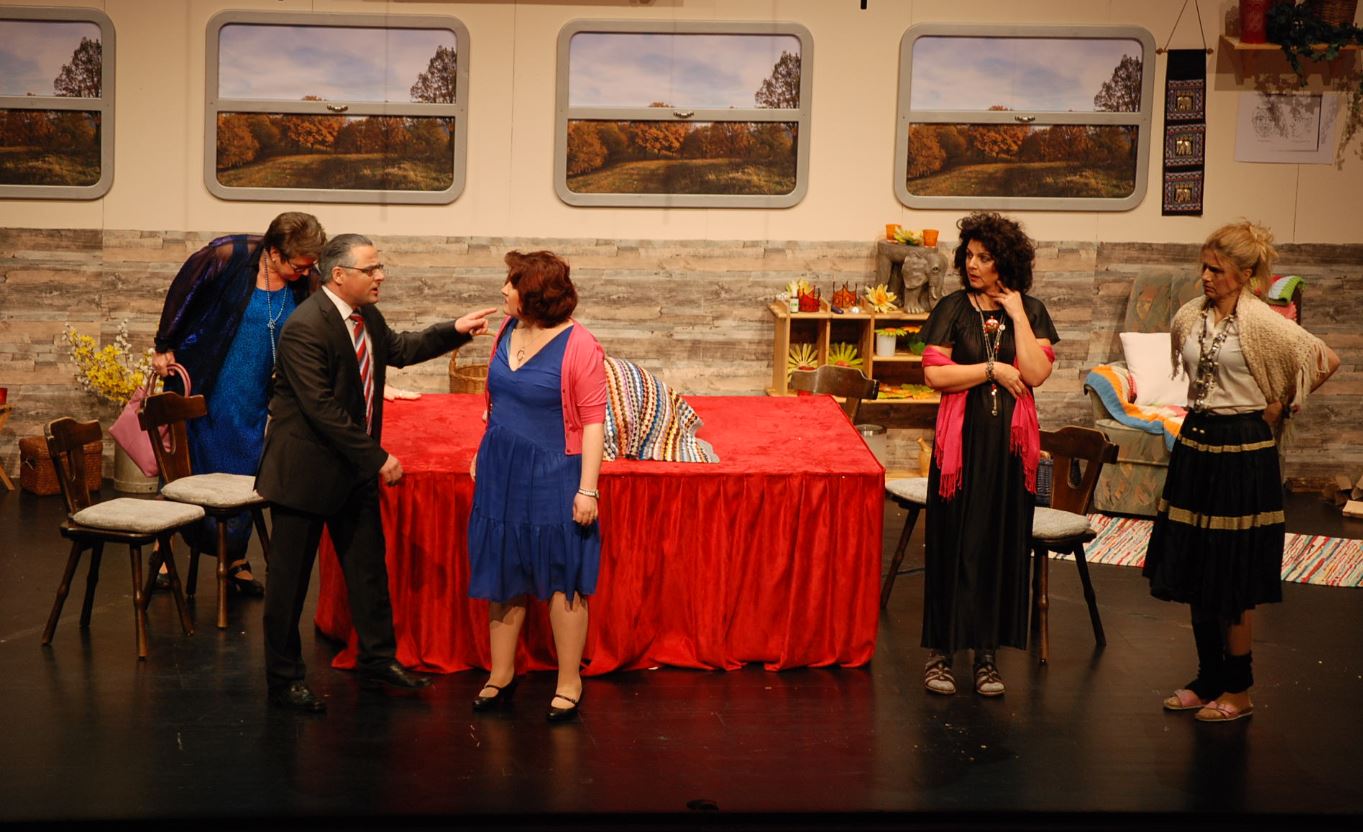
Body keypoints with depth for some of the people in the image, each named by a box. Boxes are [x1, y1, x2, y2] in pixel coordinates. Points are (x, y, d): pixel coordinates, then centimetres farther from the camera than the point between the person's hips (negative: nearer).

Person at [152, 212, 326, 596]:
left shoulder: (304, 284, -7)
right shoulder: (229, 256, -18)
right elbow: (181, 292, -6)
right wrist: (164, 347, -1)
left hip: (254, 400, 3)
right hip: (201, 386, -3)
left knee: (245, 475, 6)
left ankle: (236, 561, 18)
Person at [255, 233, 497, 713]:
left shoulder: (366, 316, 3)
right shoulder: (306, 328, -24)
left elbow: (398, 349, 23)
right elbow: (322, 409, -27)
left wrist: (455, 331, 12)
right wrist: (377, 459, -24)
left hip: (354, 466, 9)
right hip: (306, 468, -9)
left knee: (368, 564, 15)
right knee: (290, 578, 5)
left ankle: (378, 660, 28)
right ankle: (284, 678, 17)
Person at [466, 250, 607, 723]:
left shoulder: (579, 347, -17)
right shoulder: (508, 329, 3)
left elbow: (594, 422, -16)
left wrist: (587, 489, -18)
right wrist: (484, 454, 17)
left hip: (552, 476, -6)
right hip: (501, 471, 6)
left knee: (561, 580, 5)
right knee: (503, 575, 14)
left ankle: (569, 683, 18)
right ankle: (501, 675, 28)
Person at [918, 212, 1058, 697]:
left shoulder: (1031, 311, 6)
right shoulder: (953, 309, 1)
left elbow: (1036, 373, -9)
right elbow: (934, 374, -8)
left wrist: (1017, 314, -8)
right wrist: (993, 370, -10)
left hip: (1011, 442, 2)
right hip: (962, 438, -2)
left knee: (1001, 543, 5)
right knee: (953, 542, 0)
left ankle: (987, 652, 15)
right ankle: (939, 651, 9)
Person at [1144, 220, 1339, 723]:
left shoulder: (1262, 322, -13)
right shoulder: (1189, 317, 4)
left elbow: (1325, 360, -12)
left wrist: (1281, 406, -4)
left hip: (1243, 451, -6)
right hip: (1194, 445, 6)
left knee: (1235, 580, 2)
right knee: (1193, 572, 11)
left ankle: (1238, 691, 15)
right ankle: (1208, 680, 24)